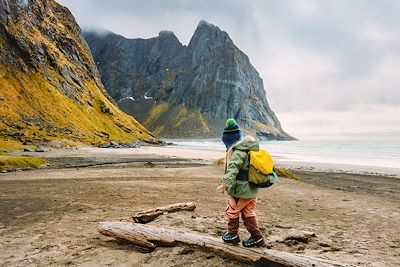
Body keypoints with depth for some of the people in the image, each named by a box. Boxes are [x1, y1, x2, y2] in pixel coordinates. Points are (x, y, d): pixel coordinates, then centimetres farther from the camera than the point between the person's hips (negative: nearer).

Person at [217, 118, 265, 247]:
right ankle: (256, 237, 22)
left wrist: (226, 183, -46)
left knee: (232, 210, 10)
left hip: (241, 189, -9)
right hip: (251, 189, 9)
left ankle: (233, 234, 24)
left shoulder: (238, 152, -21)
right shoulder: (249, 148, 11)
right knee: (248, 213, 17)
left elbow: (233, 168, -36)